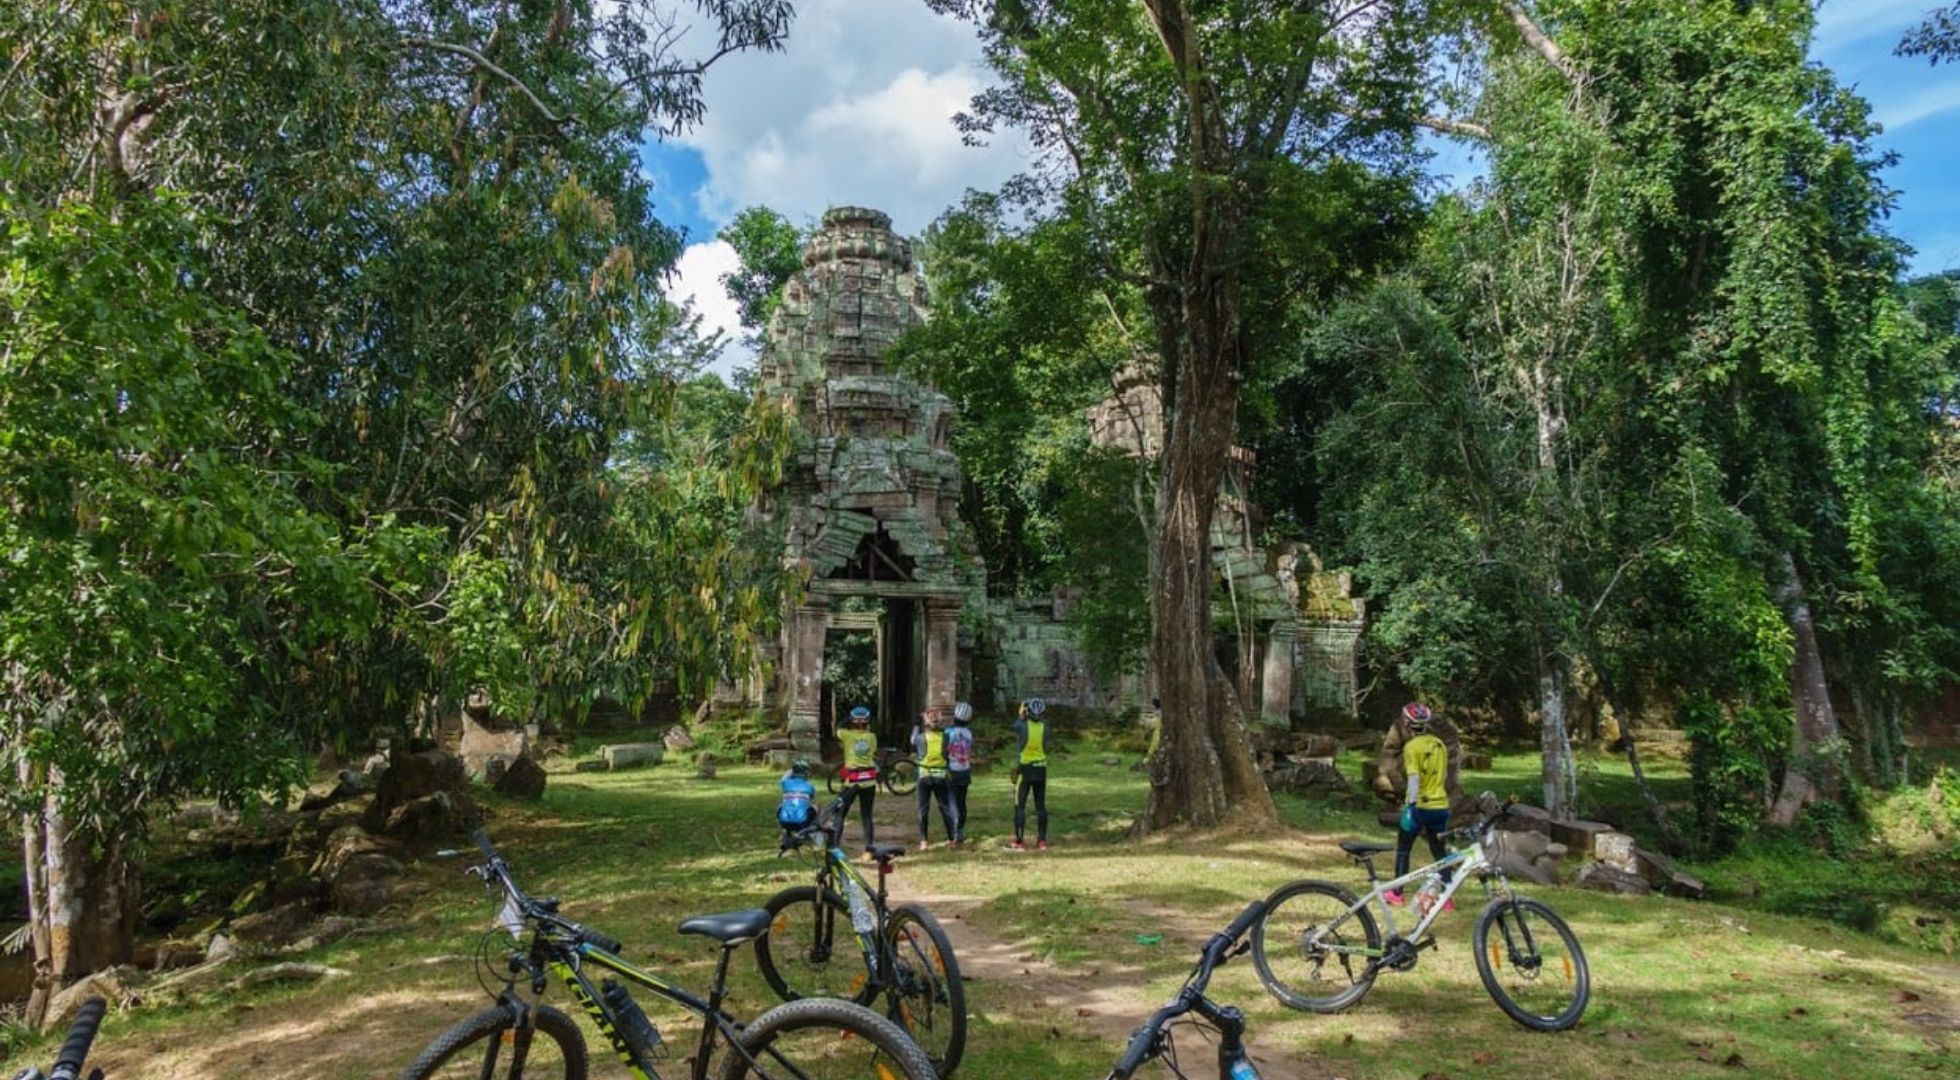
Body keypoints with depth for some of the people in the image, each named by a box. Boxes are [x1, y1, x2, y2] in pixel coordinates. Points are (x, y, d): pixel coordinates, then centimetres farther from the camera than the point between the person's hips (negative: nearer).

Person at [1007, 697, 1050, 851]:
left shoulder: (1023, 725, -13)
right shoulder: (1045, 728, -4)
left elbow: (1015, 727, 10)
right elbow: (1045, 748, 9)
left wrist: (1021, 715, 23)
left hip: (1025, 769, -3)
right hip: (1041, 769, 3)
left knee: (1020, 806, 1)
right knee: (1041, 806, 10)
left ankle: (1019, 842, -1)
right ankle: (1042, 840, 14)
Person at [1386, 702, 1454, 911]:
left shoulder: (1411, 747, -13)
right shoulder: (1439, 744, 6)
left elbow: (1414, 778, -22)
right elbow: (1445, 775, 17)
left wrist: (1410, 805, -23)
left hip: (1420, 806, -5)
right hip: (1441, 805, 5)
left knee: (1403, 849, 10)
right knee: (1439, 851, 12)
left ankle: (1396, 893, 15)